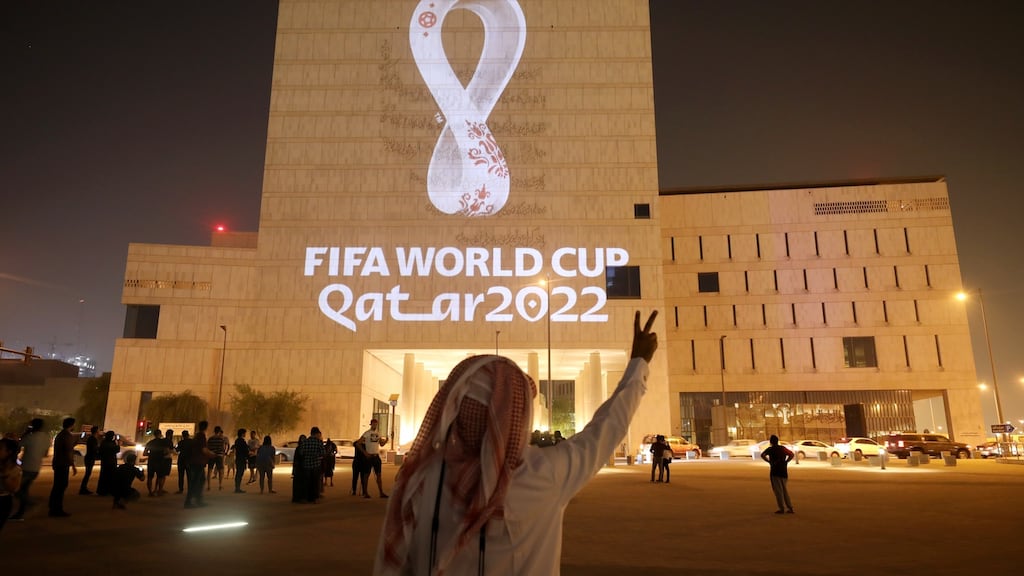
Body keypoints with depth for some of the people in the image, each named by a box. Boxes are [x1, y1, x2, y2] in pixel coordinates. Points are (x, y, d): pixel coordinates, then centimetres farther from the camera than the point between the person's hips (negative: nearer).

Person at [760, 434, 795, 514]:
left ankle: (782, 509, -2)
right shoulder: (783, 448, 11)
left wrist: (769, 461, -9)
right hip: (784, 472, 5)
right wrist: (786, 462, 10)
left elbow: (762, 455, -20)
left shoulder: (770, 449, -5)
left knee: (778, 490, -1)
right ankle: (790, 508, 13)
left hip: (775, 472, -5)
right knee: (785, 490, 15)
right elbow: (791, 454, 19)